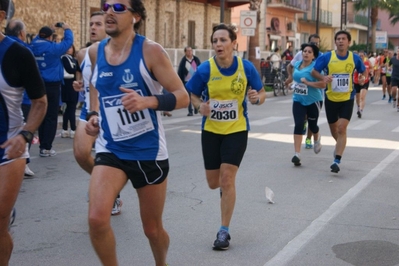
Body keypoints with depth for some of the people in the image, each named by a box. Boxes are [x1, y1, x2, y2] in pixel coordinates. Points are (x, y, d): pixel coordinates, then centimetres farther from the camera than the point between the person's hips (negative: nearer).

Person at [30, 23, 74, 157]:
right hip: (52, 86, -6)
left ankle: (43, 145, 18)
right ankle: (46, 148, -1)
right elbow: (68, 42, -2)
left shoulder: (33, 47, 0)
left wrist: (43, 32, 26)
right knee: (51, 118, 0)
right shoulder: (52, 48, -14)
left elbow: (37, 39, 24)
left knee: (42, 117, 14)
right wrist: (67, 29, 13)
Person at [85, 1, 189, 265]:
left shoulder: (150, 50, -13)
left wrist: (147, 101, -32)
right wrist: (94, 114, 5)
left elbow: (182, 96, -14)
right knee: (97, 219, -19)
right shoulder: (95, 51, 1)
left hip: (149, 152, -3)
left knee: (153, 228, 12)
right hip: (110, 149, 3)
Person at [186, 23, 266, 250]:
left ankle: (224, 231, 4)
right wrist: (200, 106, -20)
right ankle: (227, 187, 50)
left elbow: (261, 94, 0)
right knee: (214, 183, 10)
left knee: (227, 178, -9)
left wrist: (257, 98, -24)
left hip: (237, 130, -2)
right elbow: (193, 95, 1)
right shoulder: (205, 69, -13)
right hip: (211, 131, 2)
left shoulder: (246, 67, -12)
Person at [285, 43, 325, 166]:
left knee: (312, 125, 12)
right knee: (298, 125, -9)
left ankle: (317, 139, 49)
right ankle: (297, 154, -11)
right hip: (298, 100, 4)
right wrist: (288, 81, 41)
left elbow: (323, 84, -26)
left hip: (313, 101, -4)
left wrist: (307, 82, -27)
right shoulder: (297, 64, 3)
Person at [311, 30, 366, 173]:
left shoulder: (355, 58, -5)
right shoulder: (326, 57, -8)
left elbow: (364, 71, 12)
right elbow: (314, 71, -1)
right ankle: (340, 145, 49)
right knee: (333, 128, 16)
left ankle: (337, 161, -11)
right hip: (331, 98, 1)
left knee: (342, 129, -13)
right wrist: (323, 77, -21)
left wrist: (363, 77, -10)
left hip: (347, 99, -1)